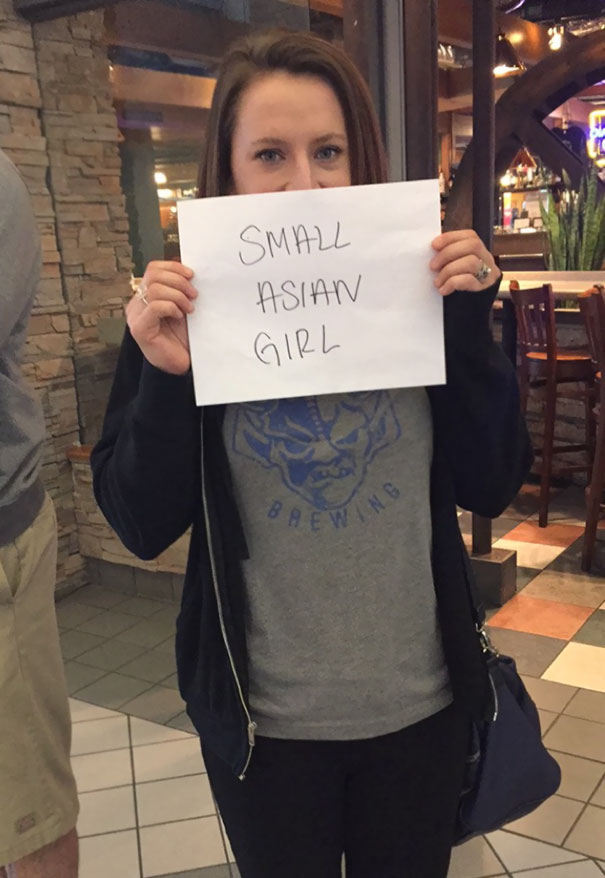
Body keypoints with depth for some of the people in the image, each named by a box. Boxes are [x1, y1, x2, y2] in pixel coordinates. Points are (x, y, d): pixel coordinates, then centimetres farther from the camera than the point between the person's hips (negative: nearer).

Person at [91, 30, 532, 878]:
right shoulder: (184, 317, -10)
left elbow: (490, 487, -6)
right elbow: (143, 528, -10)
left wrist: (471, 330, -17)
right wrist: (166, 379, -25)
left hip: (421, 702, 2)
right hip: (266, 720, -1)